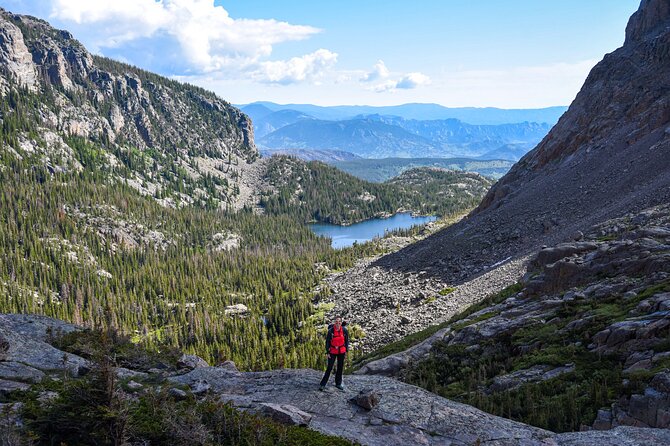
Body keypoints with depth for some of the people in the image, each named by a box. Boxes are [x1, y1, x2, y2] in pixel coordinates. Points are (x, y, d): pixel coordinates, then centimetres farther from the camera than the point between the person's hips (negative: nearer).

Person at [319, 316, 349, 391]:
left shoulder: (344, 330, -8)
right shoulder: (331, 331, -15)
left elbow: (346, 340, 4)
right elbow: (327, 342, -7)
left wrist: (346, 350, 5)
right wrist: (328, 352, -8)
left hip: (341, 352, 3)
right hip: (333, 352, -3)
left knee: (340, 367, 12)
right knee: (329, 368, -2)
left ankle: (338, 383, 27)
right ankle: (323, 384, 6)